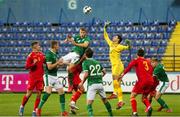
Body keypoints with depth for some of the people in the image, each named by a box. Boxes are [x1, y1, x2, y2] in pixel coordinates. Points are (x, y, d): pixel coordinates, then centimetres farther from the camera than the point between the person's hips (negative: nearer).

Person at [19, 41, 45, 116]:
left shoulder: (41, 54, 9)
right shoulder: (30, 56, -9)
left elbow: (45, 62, 22)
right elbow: (26, 67, -11)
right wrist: (33, 64, -25)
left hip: (40, 77, 5)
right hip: (32, 77, -5)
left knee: (39, 94, 1)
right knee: (29, 94, -1)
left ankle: (34, 111, 8)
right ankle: (22, 107, 23)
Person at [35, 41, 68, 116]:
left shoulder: (55, 54, 14)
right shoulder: (49, 54, -14)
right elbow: (49, 67, -19)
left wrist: (59, 64, 10)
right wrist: (58, 63, -12)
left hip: (55, 76, 9)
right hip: (49, 75, -9)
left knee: (62, 92, 5)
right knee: (48, 92, -22)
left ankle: (63, 111, 11)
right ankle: (39, 109, -13)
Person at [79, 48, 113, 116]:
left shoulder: (85, 62, -3)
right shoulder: (97, 62, 15)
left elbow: (86, 74, -14)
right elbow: (104, 72, 19)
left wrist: (82, 83, -2)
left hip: (92, 84, -6)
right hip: (100, 83, 6)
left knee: (89, 102, -9)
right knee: (104, 100, 22)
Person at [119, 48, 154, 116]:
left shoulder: (137, 60, 8)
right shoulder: (148, 62, 24)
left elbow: (130, 66, -9)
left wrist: (123, 74, -15)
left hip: (142, 80, -6)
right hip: (150, 80, 6)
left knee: (132, 96, 4)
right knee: (144, 97, 20)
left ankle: (135, 113, -10)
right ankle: (149, 107, -11)